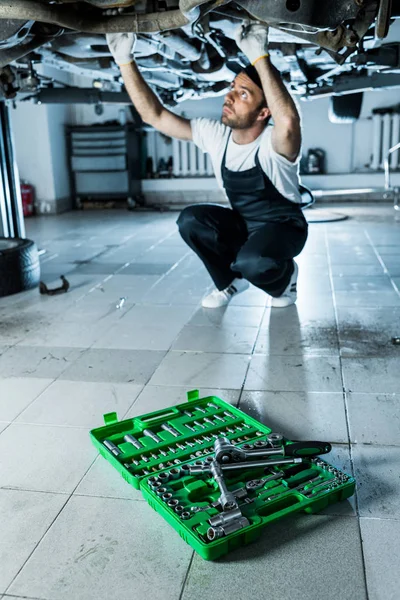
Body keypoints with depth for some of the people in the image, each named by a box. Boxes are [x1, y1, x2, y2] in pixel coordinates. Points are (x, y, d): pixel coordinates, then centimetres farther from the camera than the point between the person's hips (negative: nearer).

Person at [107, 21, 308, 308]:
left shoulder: (275, 144, -28)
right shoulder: (215, 135, -11)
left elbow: (289, 121, -55)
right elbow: (154, 115, -12)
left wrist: (259, 56, -55)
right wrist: (125, 60, -20)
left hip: (283, 227, -5)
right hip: (242, 223, 5)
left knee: (253, 263, -37)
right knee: (190, 221, -21)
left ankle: (283, 278, 2)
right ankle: (232, 279, 4)